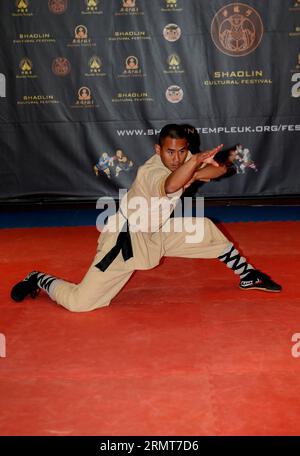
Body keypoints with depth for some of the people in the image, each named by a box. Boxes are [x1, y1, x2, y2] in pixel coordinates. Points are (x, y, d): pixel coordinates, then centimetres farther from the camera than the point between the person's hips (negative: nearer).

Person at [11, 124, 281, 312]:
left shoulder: (183, 159, -6)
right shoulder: (151, 172, -32)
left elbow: (221, 169, -9)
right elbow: (170, 185, -56)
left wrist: (197, 172, -26)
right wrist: (195, 161, -70)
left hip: (156, 233, 9)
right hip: (126, 239, -8)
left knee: (208, 230, 9)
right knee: (80, 302, -15)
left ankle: (247, 276, 30)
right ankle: (39, 280, 15)